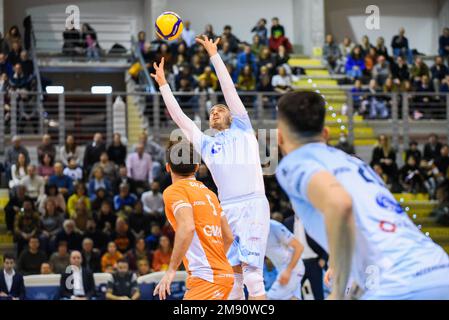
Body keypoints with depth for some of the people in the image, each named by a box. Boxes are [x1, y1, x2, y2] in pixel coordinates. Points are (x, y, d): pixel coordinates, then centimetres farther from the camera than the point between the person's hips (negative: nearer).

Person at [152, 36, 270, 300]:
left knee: (251, 269, -15)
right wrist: (163, 84, 19)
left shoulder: (242, 129, 14)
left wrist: (214, 54, 10)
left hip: (254, 205, -5)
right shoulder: (206, 144, 23)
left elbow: (229, 89, 11)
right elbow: (179, 117, 22)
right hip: (227, 209, 5)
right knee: (233, 275, 2)